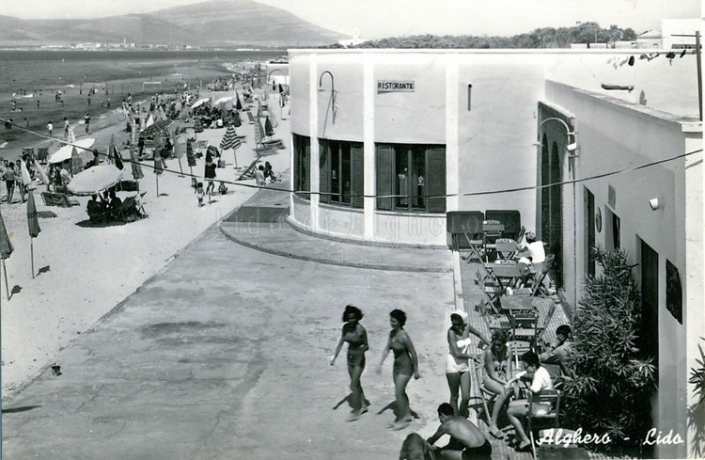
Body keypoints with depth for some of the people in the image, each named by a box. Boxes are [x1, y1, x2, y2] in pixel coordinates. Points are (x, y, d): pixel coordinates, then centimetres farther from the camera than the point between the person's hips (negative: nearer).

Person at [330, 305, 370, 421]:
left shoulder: (361, 330, -22)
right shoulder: (346, 327, -5)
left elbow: (366, 346, -12)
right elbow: (341, 343, 3)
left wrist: (362, 349, -33)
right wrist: (334, 357, -1)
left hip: (359, 359, -7)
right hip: (350, 358, 7)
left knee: (353, 385, -6)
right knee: (356, 383, 19)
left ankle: (356, 411, 6)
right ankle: (363, 405, 36)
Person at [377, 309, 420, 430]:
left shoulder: (403, 337, -26)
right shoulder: (392, 333, -1)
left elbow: (413, 353, -20)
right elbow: (387, 349, 6)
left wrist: (416, 371, -14)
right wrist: (380, 364, 1)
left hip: (405, 367, -8)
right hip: (397, 366, 8)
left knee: (398, 393, -4)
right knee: (401, 392, 19)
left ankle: (401, 420, 9)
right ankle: (407, 415, 35)